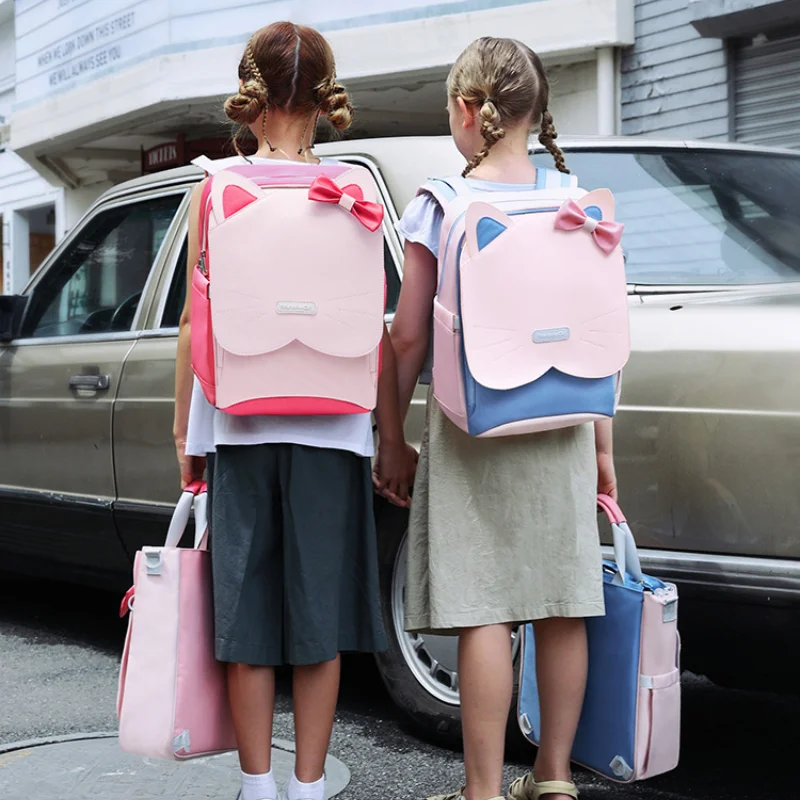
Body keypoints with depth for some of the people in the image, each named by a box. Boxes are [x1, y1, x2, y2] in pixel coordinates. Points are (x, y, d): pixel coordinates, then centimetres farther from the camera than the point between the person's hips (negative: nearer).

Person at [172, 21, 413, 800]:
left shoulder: (216, 191, 1)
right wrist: (391, 435, 7)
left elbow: (198, 319, 2)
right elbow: (376, 330, 0)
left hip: (237, 423, 0)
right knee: (320, 615, 8)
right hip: (331, 428, 0)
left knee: (247, 611, 8)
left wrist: (183, 424, 10)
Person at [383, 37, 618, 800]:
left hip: (471, 430, -4)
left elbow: (409, 336, -5)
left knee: (484, 613, -1)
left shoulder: (438, 208, -6)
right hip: (561, 426, 4)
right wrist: (601, 446, 13)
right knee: (561, 607, 9)